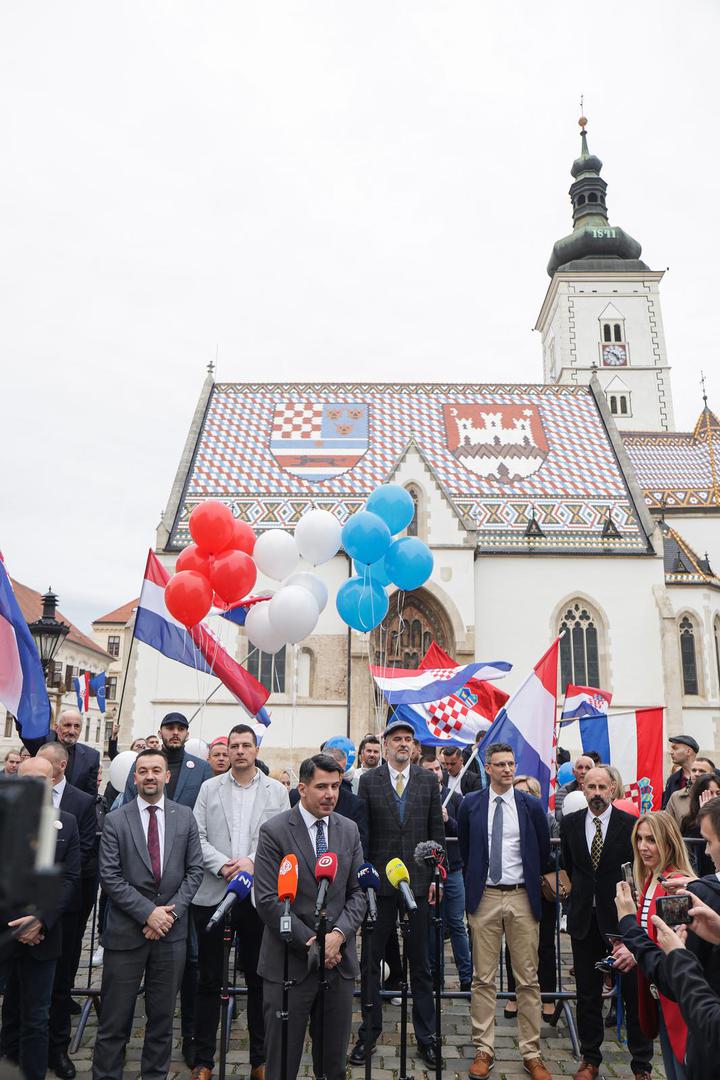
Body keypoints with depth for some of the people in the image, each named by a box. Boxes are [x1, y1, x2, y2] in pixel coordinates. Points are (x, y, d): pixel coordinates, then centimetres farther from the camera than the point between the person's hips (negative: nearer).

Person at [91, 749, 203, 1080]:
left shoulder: (185, 817, 2)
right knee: (114, 1019, 6)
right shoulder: (115, 820, -4)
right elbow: (110, 877, -7)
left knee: (162, 1016, 14)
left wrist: (171, 912, -9)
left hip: (171, 929, 2)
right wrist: (148, 913, -14)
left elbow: (194, 870, 3)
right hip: (126, 930, -2)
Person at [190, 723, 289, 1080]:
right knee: (209, 979, 10)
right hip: (212, 894, 0)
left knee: (258, 978, 11)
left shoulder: (277, 791, 3)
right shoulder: (209, 788, 5)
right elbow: (198, 837, -1)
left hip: (259, 895, 0)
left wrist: (252, 862, -16)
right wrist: (223, 866, -15)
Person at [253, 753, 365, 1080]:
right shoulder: (274, 831, -10)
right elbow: (267, 901, -13)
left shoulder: (349, 830, 5)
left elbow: (357, 893, 5)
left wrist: (338, 934, -11)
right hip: (290, 962, -4)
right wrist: (310, 942, -14)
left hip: (339, 960, 4)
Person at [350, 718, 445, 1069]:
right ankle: (369, 1033, 26)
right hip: (379, 880, -1)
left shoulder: (428, 780, 3)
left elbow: (437, 831, 4)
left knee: (420, 962, 12)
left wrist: (435, 877, 1)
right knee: (371, 960, 10)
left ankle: (425, 1036, 25)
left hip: (418, 881, 1)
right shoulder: (368, 780, -2)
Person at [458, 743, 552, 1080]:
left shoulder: (532, 806, -1)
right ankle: (484, 1050, 18)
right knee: (483, 979, 7)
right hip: (484, 897, 0)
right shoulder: (470, 804, -1)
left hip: (522, 897, 0)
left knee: (528, 979, 7)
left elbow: (543, 851, 11)